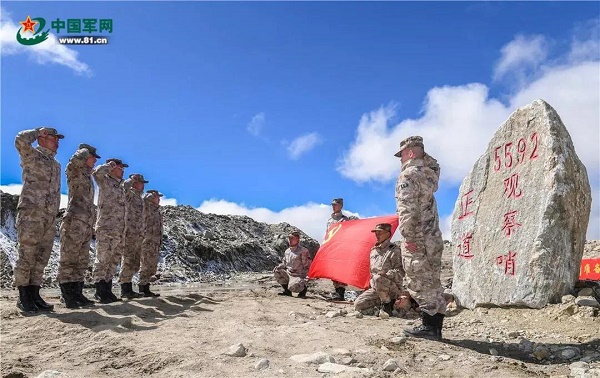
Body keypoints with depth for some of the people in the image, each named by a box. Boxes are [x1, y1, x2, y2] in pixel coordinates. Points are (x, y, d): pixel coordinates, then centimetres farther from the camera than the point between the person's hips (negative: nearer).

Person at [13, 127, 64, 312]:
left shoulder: (56, 164, 24)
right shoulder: (31, 155, 3)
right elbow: (21, 140, -20)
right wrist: (38, 131, -1)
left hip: (50, 217, 7)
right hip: (31, 214, -7)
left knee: (41, 259, 7)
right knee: (26, 256, -4)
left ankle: (34, 295, 11)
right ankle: (23, 297, 1)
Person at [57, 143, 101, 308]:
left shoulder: (88, 176, 23)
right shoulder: (74, 171, -1)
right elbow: (77, 158, -26)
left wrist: (91, 224, 23)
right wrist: (85, 150, -4)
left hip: (86, 224, 9)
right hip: (74, 222, -9)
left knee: (81, 262, 9)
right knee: (68, 260, -6)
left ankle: (77, 294, 13)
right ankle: (67, 295, -4)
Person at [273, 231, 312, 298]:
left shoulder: (303, 251, -9)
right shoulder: (287, 251, 12)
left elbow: (307, 266, -7)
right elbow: (284, 263, 22)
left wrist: (302, 277, -14)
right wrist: (278, 267, 0)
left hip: (298, 276, -7)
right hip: (288, 273, 7)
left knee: (293, 287, -34)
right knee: (277, 272, -14)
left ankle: (303, 288, 5)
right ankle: (287, 291, 2)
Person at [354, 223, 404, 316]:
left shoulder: (394, 250, -6)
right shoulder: (373, 250, 15)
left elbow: (400, 272, -14)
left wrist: (385, 274, -27)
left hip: (393, 288, -7)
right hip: (375, 288, 7)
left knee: (378, 278, -39)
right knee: (358, 305, -11)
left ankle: (387, 304, -16)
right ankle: (384, 300, 6)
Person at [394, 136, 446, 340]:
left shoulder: (408, 174, -11)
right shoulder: (429, 172, 12)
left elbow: (407, 209, -21)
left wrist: (408, 236, -20)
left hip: (418, 239, -9)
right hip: (434, 237, 9)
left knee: (420, 284, -4)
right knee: (432, 283, 11)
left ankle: (429, 326, -2)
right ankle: (435, 326, 16)